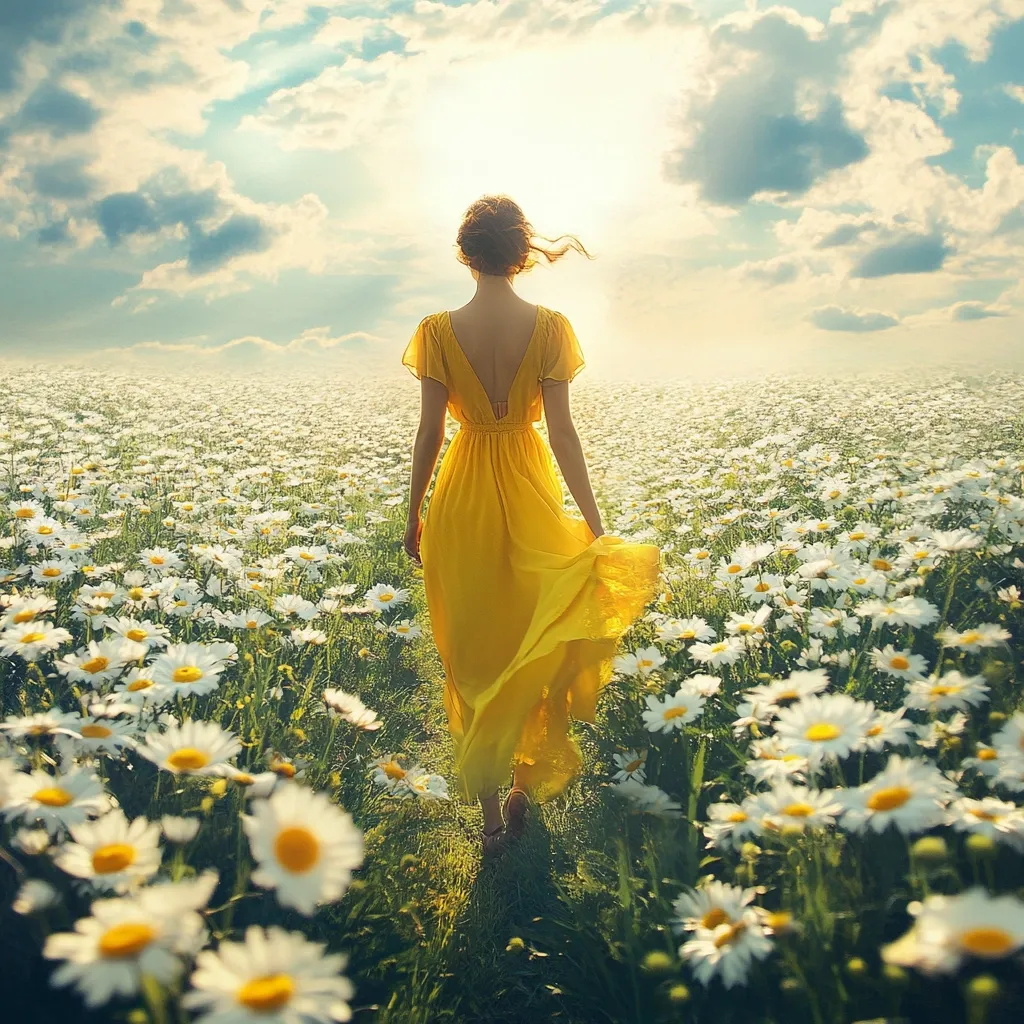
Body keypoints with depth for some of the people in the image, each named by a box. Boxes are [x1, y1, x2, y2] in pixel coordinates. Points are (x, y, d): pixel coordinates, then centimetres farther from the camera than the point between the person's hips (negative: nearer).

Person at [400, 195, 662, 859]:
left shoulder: (438, 330, -7)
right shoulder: (550, 326, -7)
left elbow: (430, 433, -5)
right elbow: (563, 431, -10)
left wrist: (414, 517, 7)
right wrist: (595, 522, -4)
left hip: (462, 503, 0)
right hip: (531, 493, 0)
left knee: (474, 653, 10)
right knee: (534, 641, 19)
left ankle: (492, 816, 17)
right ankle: (528, 785, 27)